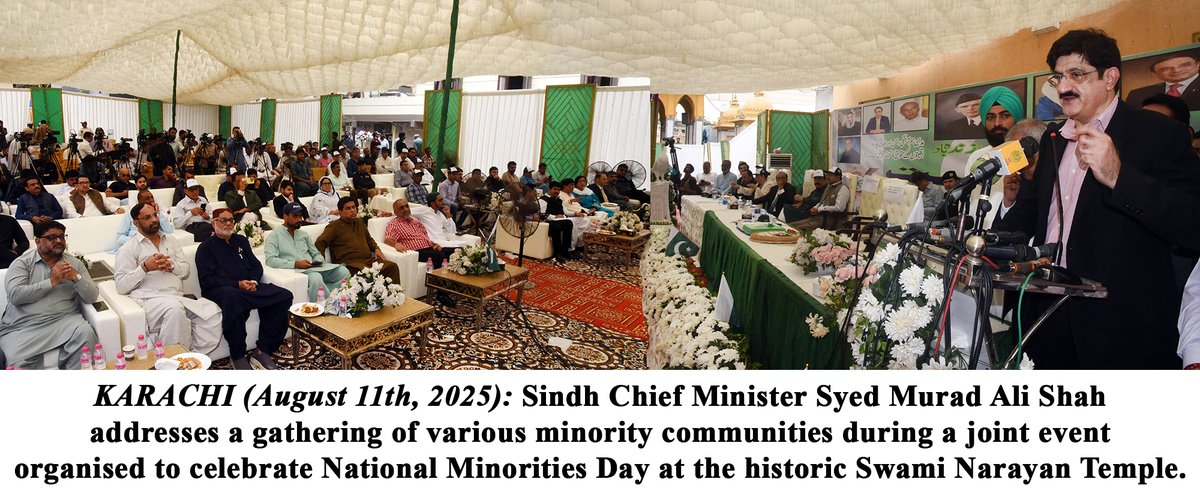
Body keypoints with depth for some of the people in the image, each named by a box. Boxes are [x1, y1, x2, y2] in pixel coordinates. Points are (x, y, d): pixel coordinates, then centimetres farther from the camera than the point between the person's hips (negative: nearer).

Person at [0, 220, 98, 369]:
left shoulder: (75, 263, 11)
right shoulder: (22, 263, 6)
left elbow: (92, 297, 2)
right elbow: (15, 295, -11)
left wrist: (76, 277, -14)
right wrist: (52, 281, -13)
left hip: (63, 321, 2)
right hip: (22, 327, -1)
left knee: (86, 333, -28)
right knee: (19, 362, -27)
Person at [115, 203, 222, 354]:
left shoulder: (170, 241, 24)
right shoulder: (129, 248, 7)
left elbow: (187, 270, 16)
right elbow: (121, 286, -2)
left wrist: (171, 266, -6)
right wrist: (145, 267, -13)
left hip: (179, 297, 5)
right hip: (150, 299, -5)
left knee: (212, 311, -23)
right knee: (175, 309, -39)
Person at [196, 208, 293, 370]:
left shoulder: (241, 241, 26)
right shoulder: (206, 247, 9)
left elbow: (256, 266, 19)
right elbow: (207, 280, -3)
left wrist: (252, 281, -4)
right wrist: (238, 284, -14)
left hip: (249, 287, 5)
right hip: (221, 290, -5)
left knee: (284, 296, -24)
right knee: (232, 298, -43)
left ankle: (264, 349, -21)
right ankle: (238, 356, -29)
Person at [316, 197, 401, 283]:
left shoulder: (360, 222, 26)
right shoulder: (334, 227, 6)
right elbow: (320, 243, -3)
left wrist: (376, 249, 18)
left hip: (368, 260, 6)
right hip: (351, 263, -6)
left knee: (392, 266, -19)